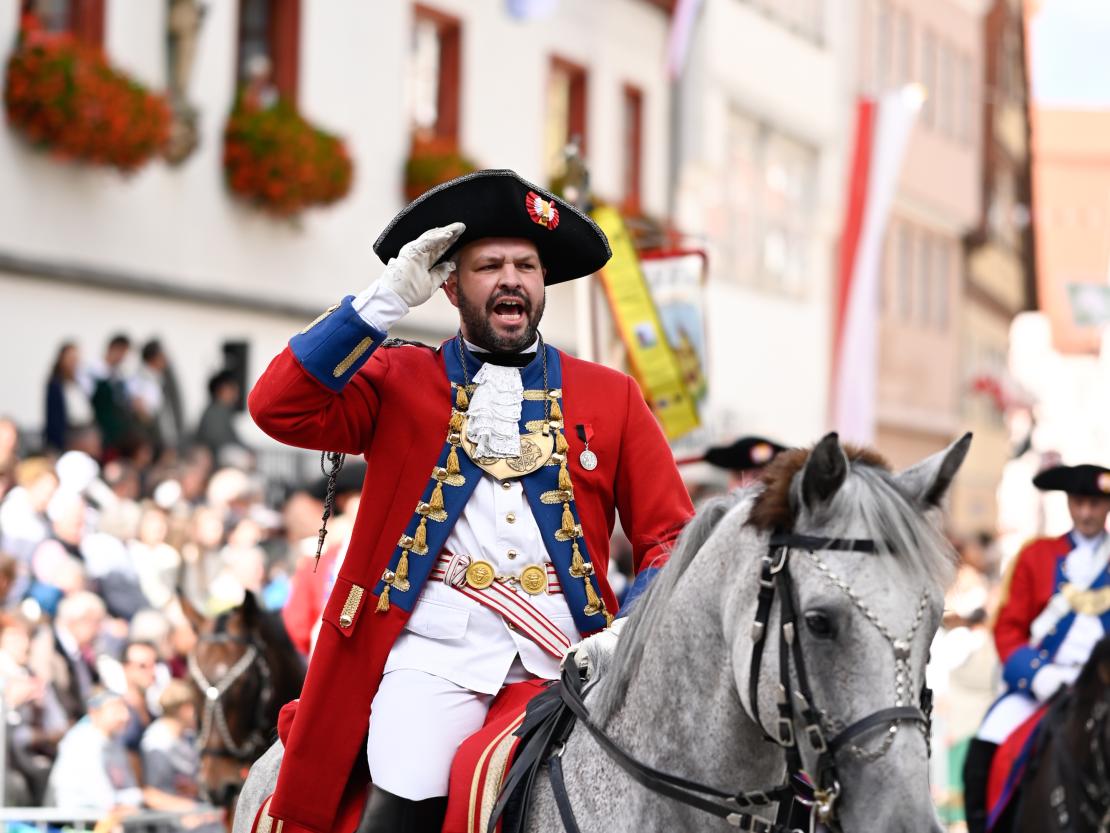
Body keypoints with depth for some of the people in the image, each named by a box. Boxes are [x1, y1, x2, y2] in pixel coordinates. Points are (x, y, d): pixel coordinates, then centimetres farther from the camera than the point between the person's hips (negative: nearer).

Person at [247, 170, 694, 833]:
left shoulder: (612, 397, 17)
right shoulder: (398, 380, 13)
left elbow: (669, 534, 13)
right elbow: (279, 408, -3)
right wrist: (387, 302, -6)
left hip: (566, 653, 2)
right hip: (436, 647, -2)